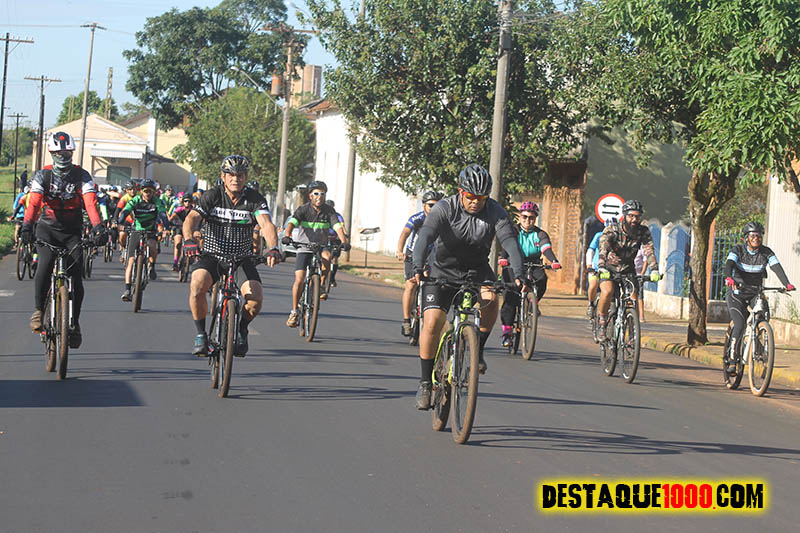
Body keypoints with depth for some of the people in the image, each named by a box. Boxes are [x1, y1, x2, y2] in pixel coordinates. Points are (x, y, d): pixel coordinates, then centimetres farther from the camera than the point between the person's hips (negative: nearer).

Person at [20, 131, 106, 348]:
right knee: (45, 264, -28)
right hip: (48, 229, -1)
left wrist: (98, 227, -37)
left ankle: (74, 323, 8)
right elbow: (34, 202, -20)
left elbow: (90, 202, -19)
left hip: (72, 232, 1)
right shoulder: (43, 175, -5)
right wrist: (26, 225, -38)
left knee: (76, 277, -8)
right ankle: (38, 310, -11)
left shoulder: (81, 176, -6)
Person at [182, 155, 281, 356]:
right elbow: (192, 218, -20)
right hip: (212, 255, -1)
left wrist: (273, 248, -43)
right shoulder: (212, 196, -8)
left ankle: (241, 330, 11)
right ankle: (201, 334, -8)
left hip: (242, 258, 1)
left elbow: (266, 224, -23)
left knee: (255, 298, -22)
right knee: (197, 287, -30)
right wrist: (189, 239, -42)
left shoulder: (255, 200, -7)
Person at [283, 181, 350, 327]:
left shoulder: (329, 210, -3)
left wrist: (344, 242, -33)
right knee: (299, 279, -12)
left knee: (327, 256, -34)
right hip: (304, 248, -1)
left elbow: (338, 227, -14)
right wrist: (287, 236, -44)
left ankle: (322, 286, -16)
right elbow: (292, 223, -23)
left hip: (321, 247, 1)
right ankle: (294, 312, 2)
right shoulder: (303, 209, -8)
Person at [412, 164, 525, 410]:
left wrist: (518, 275, -45)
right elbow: (425, 237, -34)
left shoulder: (496, 213, -16)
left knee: (490, 299, -30)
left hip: (477, 269, 1)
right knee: (432, 322, -16)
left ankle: (477, 351, -7)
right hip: (442, 270, -1)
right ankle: (425, 382, -2)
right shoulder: (444, 209, -20)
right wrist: (417, 269, -52)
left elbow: (510, 242, -28)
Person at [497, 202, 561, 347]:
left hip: (533, 267, 1)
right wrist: (503, 258, -42)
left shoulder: (540, 234, 2)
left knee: (541, 279, -31)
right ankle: (506, 332, -10)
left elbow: (546, 248, -16)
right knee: (510, 297, -17)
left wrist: (553, 261, -38)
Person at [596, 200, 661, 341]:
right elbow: (603, 249, -36)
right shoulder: (611, 230, -22)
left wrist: (654, 269, -41)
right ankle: (602, 323, -11)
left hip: (628, 270, 3)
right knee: (608, 291, -32)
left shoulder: (644, 232, -13)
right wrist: (602, 267, -54)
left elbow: (649, 251, -24)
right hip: (609, 268, -3)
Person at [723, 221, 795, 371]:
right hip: (737, 293, -3)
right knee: (739, 325, -18)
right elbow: (729, 264, -28)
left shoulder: (766, 252, -3)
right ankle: (731, 358, -8)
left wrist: (787, 284, -34)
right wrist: (729, 277, -50)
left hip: (755, 294, 3)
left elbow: (777, 267, -16)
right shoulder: (738, 250, -10)